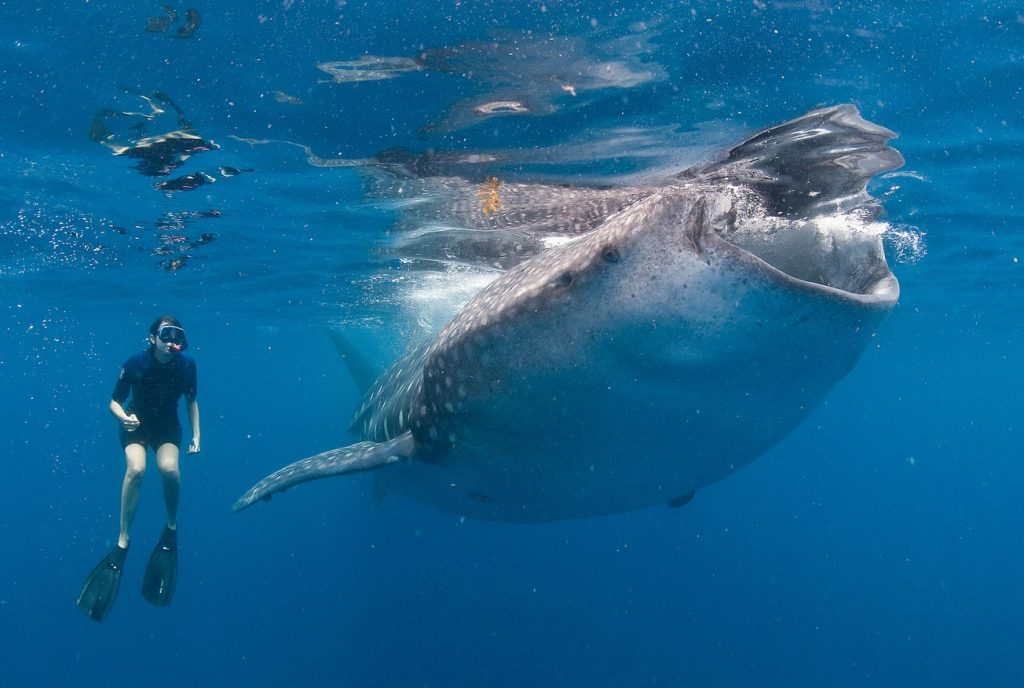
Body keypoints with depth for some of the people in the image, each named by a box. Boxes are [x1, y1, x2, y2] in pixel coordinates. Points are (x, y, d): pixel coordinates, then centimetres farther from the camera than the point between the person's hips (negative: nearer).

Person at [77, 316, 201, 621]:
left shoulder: (186, 365, -14)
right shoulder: (135, 364, -20)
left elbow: (191, 400, 3)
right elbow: (114, 402, -9)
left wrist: (196, 435, 0)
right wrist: (124, 417, -31)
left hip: (167, 427, 1)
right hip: (136, 426, -1)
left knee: (169, 468, -30)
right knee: (136, 468, -31)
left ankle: (172, 527, -5)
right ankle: (123, 541, -21)